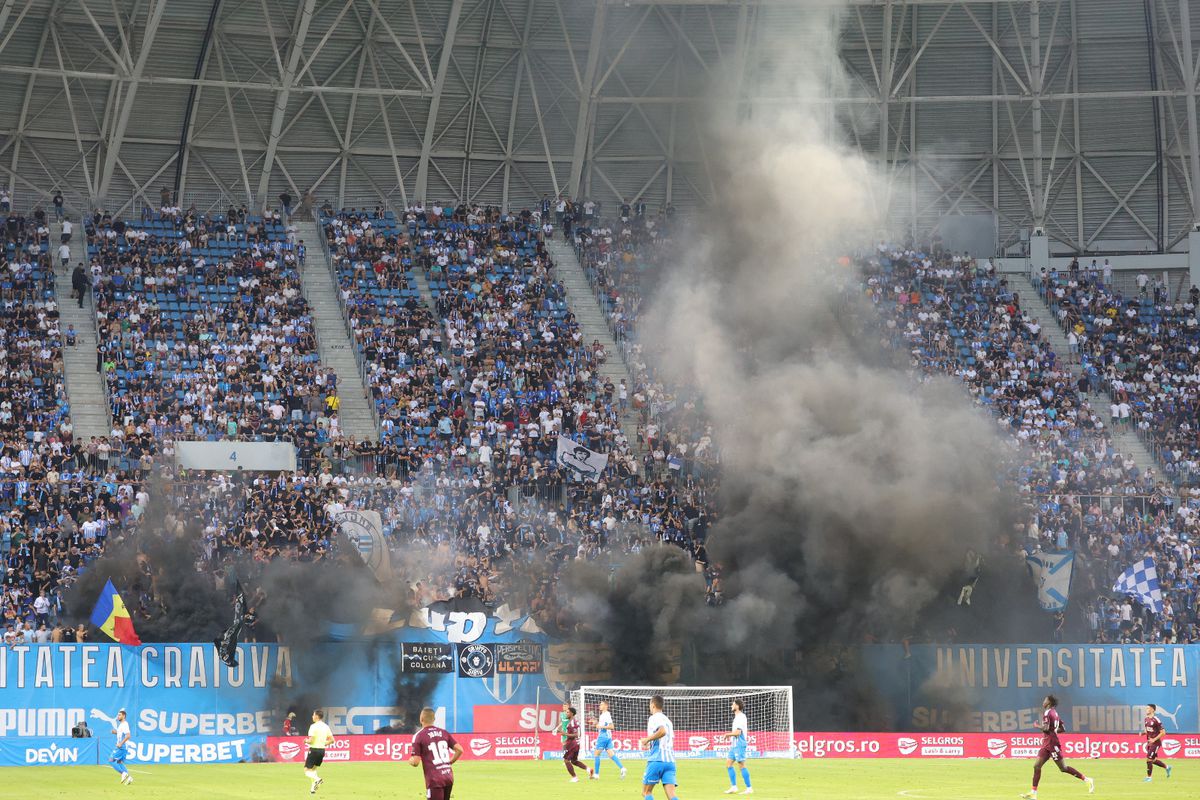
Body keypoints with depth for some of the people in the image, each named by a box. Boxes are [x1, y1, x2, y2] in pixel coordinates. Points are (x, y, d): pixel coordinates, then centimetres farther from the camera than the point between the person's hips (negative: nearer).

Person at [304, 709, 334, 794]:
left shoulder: (313, 726, -14)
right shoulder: (326, 727, 7)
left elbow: (311, 741, -19)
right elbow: (331, 740, 7)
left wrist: (306, 741, 2)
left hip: (314, 750, -7)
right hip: (322, 750, 7)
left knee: (307, 770, 1)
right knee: (313, 769, 23)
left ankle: (317, 779, -26)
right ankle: (313, 788, 16)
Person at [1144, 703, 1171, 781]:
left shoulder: (1156, 720, -17)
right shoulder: (1147, 719, 7)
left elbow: (1163, 732, -16)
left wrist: (1154, 739, -21)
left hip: (1155, 742, -8)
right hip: (1149, 742, 8)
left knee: (1149, 759, -8)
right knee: (1154, 760, 14)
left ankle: (1149, 777, 3)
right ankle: (1167, 767, 35)